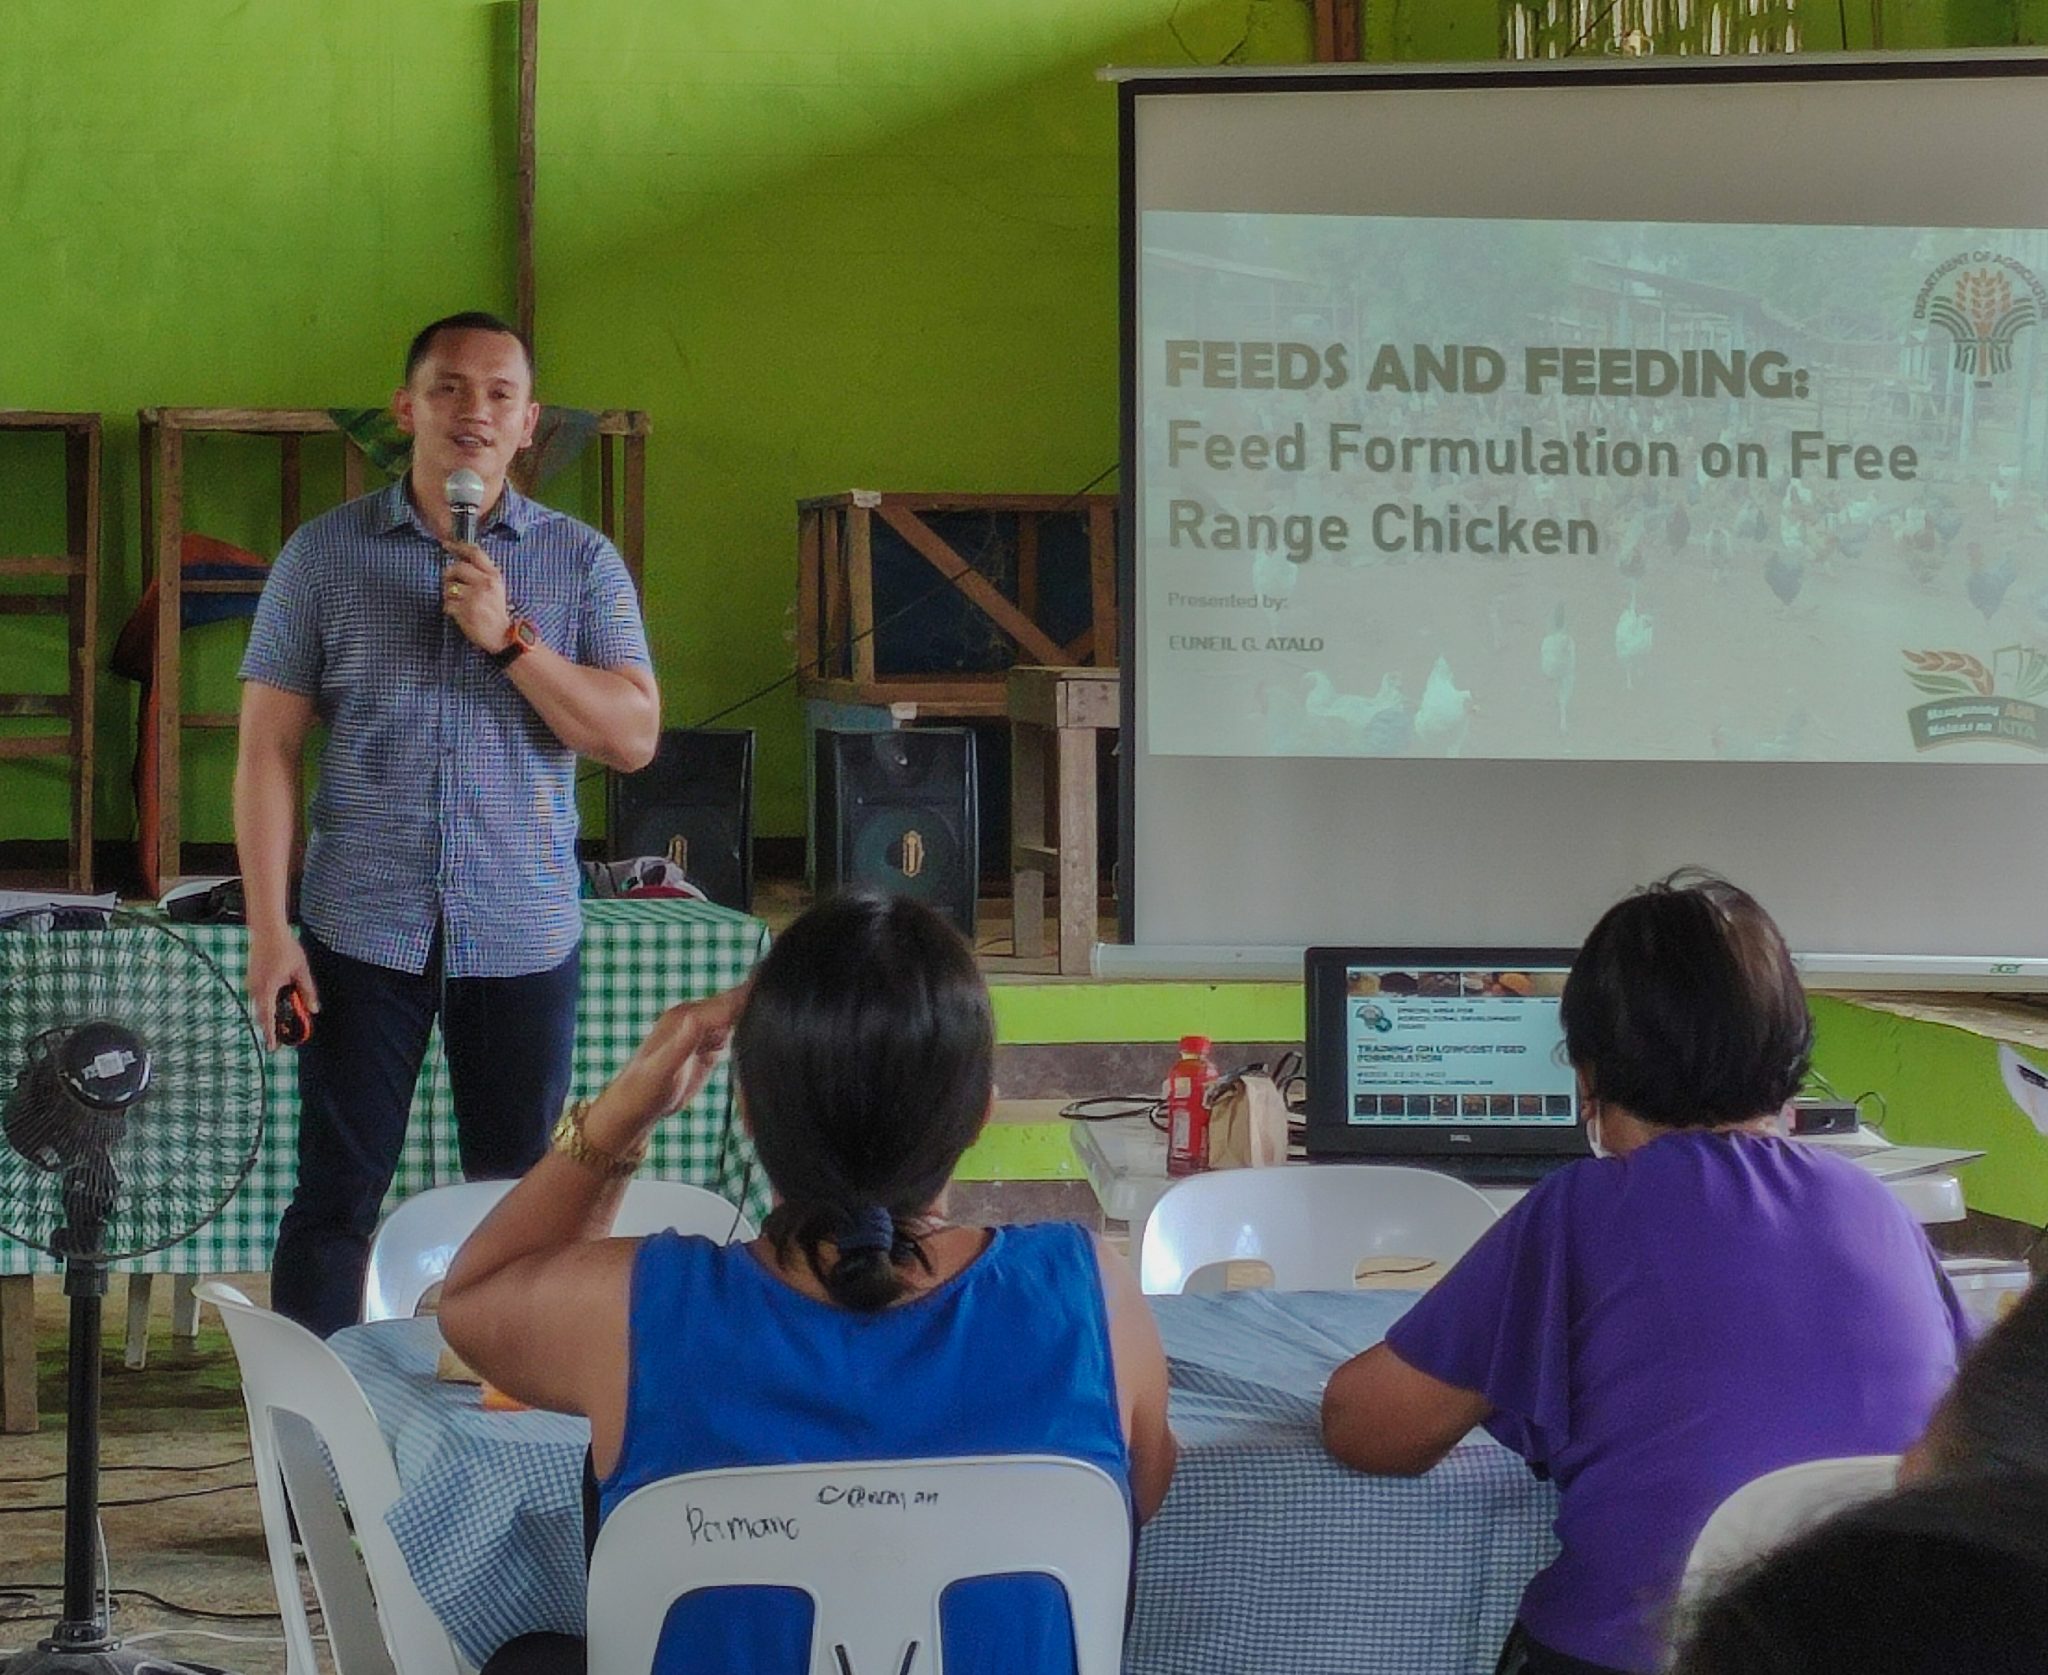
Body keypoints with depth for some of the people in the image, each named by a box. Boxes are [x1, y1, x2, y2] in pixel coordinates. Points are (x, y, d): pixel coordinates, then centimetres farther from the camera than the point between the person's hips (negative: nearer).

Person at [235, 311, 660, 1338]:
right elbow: (267, 747, -1)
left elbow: (634, 737, -4)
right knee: (335, 1199, 2)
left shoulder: (583, 563, 4)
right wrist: (268, 927, -8)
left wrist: (510, 639, -15)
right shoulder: (325, 555, 2)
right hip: (362, 933, -1)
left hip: (524, 936, 1)